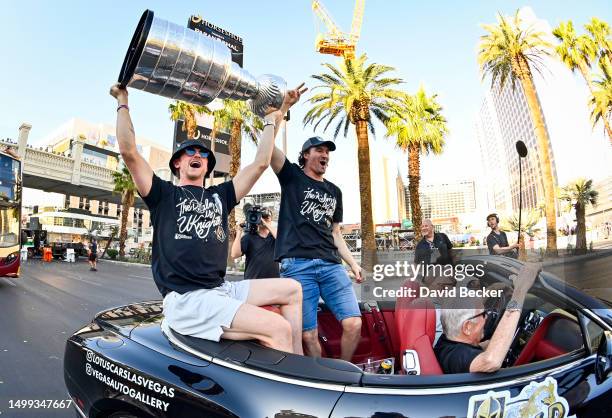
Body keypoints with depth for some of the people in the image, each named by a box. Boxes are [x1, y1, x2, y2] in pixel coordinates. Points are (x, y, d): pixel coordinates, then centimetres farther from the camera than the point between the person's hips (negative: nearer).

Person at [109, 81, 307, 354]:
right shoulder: (164, 194, 8)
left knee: (291, 289, 0)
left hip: (220, 290, 7)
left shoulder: (220, 195, 18)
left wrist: (274, 117, 19)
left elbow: (261, 162, 14)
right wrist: (123, 101, 4)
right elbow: (129, 152, -6)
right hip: (185, 298, -6)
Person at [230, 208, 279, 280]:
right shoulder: (248, 237, 4)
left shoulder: (275, 235, 10)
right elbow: (235, 255, -7)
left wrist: (267, 224, -15)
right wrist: (239, 232, -11)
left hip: (273, 281, 2)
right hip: (252, 281, -1)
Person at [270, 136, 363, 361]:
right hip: (297, 264, -4)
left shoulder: (334, 191, 23)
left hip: (331, 264, 4)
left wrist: (353, 263, 15)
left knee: (354, 323, -7)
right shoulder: (292, 176, 11)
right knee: (308, 334, -3)